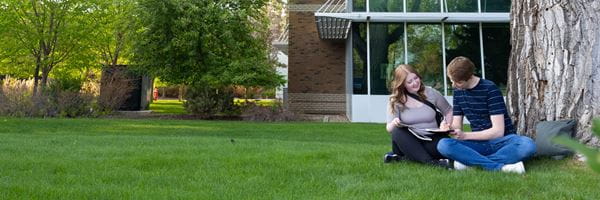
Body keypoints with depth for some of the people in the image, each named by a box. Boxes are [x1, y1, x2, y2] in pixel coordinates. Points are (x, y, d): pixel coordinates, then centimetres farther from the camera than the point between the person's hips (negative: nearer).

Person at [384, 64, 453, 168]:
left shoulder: (431, 93, 2)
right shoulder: (395, 101, 0)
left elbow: (449, 111, 14)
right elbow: (389, 128, -4)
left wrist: (446, 123, -7)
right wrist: (394, 124, -28)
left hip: (431, 141, 0)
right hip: (409, 141, 0)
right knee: (398, 132, -33)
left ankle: (404, 156, -20)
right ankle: (430, 161, -39)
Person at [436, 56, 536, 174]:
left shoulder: (490, 89, -10)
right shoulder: (458, 92, 8)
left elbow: (498, 131, -16)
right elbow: (457, 125, 8)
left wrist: (465, 135, -21)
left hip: (502, 140, -3)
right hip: (479, 143, 3)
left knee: (528, 144, -37)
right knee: (443, 145, -27)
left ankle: (471, 161, -30)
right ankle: (499, 166, -30)